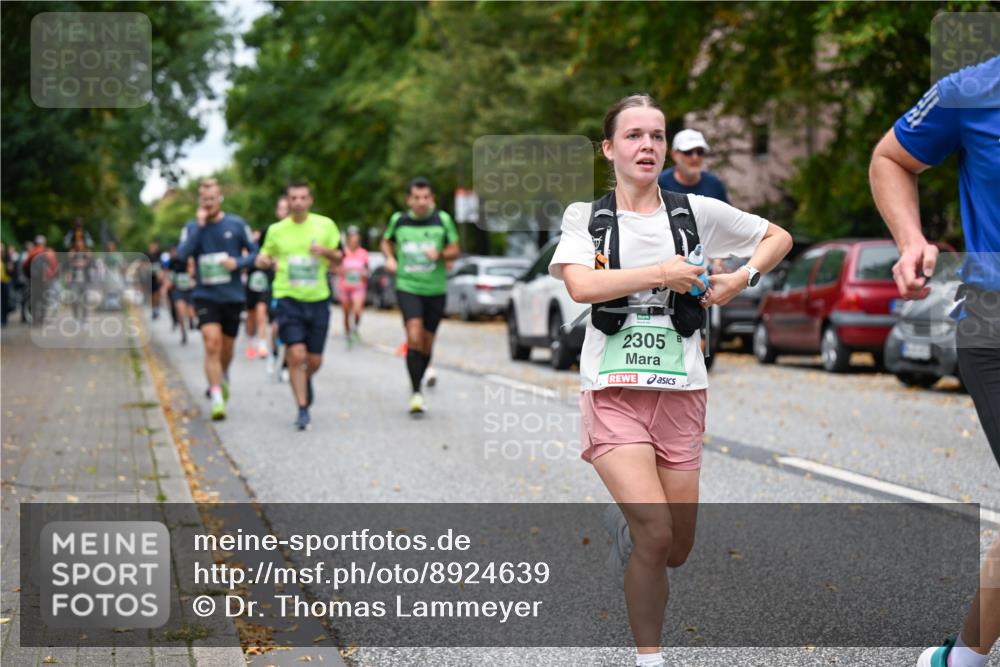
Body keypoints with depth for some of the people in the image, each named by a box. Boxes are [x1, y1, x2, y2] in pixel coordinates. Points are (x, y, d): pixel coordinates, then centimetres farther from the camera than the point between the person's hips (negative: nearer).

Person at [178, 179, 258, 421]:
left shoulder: (236, 224, -1)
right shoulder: (192, 227, 0)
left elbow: (254, 252, 6)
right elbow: (182, 254, -16)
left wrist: (238, 262, -14)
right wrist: (199, 225, -19)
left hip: (232, 296, 1)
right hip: (205, 295, -1)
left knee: (227, 346, 13)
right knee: (212, 343, -17)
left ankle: (223, 378, 45)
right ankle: (217, 399, -16)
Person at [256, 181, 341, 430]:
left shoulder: (325, 225, 3)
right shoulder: (276, 230, 3)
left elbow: (338, 258, 10)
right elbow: (265, 255, 16)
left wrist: (325, 251, -12)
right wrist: (264, 261, -8)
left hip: (318, 299, 1)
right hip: (288, 298, -1)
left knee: (315, 360, 6)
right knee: (296, 355, -14)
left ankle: (305, 380, 42)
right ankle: (303, 410, -5)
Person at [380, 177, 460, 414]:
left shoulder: (443, 219, 0)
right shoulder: (398, 219, 2)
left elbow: (454, 250, 5)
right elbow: (386, 241, 20)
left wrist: (440, 254, -16)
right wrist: (390, 258, 0)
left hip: (436, 289, 2)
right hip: (407, 287, -1)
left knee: (427, 342, 9)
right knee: (414, 337, -19)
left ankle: (418, 382, 32)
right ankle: (416, 393, -17)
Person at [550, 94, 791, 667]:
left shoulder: (697, 212, 5)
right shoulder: (585, 216, 1)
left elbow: (779, 238, 17)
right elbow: (582, 285, -18)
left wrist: (742, 278, 0)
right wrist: (662, 272, -16)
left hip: (681, 393, 3)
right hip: (613, 391, -3)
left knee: (677, 553, 8)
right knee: (656, 535, -20)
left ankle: (625, 530, 44)